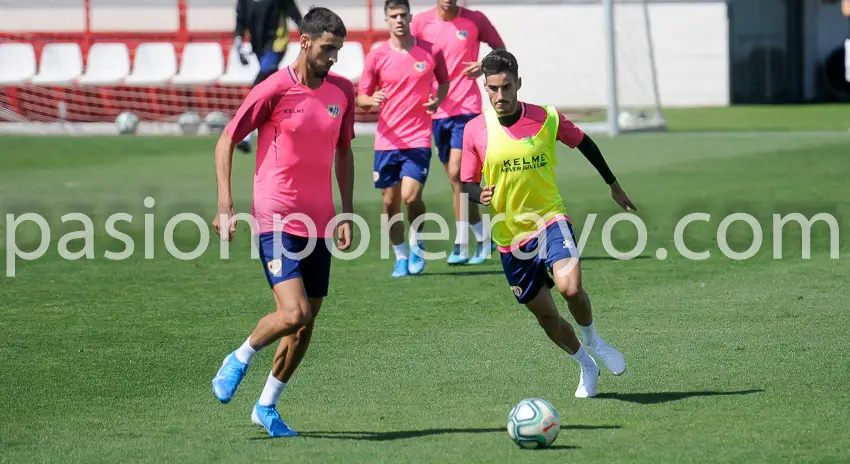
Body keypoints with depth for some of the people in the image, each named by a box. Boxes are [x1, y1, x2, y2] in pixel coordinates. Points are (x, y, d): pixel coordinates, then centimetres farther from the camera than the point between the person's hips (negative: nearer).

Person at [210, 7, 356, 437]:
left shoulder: (342, 91, 5)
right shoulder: (273, 90, -11)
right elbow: (226, 140, -4)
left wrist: (347, 213, 11)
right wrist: (225, 205, -11)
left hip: (319, 221, 6)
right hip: (276, 220, -6)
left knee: (306, 323, 8)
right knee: (294, 314, -18)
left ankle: (266, 406, 23)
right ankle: (240, 359, 11)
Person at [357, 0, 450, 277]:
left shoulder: (429, 51, 1)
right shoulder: (377, 56, 0)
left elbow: (444, 80, 17)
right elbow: (360, 98, 3)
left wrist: (438, 100, -4)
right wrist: (371, 100, -21)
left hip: (419, 138, -1)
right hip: (387, 140, 1)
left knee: (411, 196, -17)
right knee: (390, 202, 4)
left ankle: (416, 244, 10)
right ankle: (401, 258, 21)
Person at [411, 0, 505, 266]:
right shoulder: (421, 22, 2)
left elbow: (500, 49, 10)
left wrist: (484, 66, -11)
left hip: (466, 107, -4)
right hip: (436, 111, 4)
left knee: (457, 173, -15)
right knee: (456, 179, 10)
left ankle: (461, 246, -8)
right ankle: (483, 238, 25)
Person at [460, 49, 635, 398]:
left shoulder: (547, 119, -6)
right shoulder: (475, 130, -5)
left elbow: (583, 143, 12)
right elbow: (466, 183, 4)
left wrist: (614, 186, 19)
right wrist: (480, 194, -21)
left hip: (550, 218, -2)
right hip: (509, 235, 2)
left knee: (570, 287, -27)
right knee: (546, 316, 8)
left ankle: (592, 341, 5)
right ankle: (586, 366, 34)